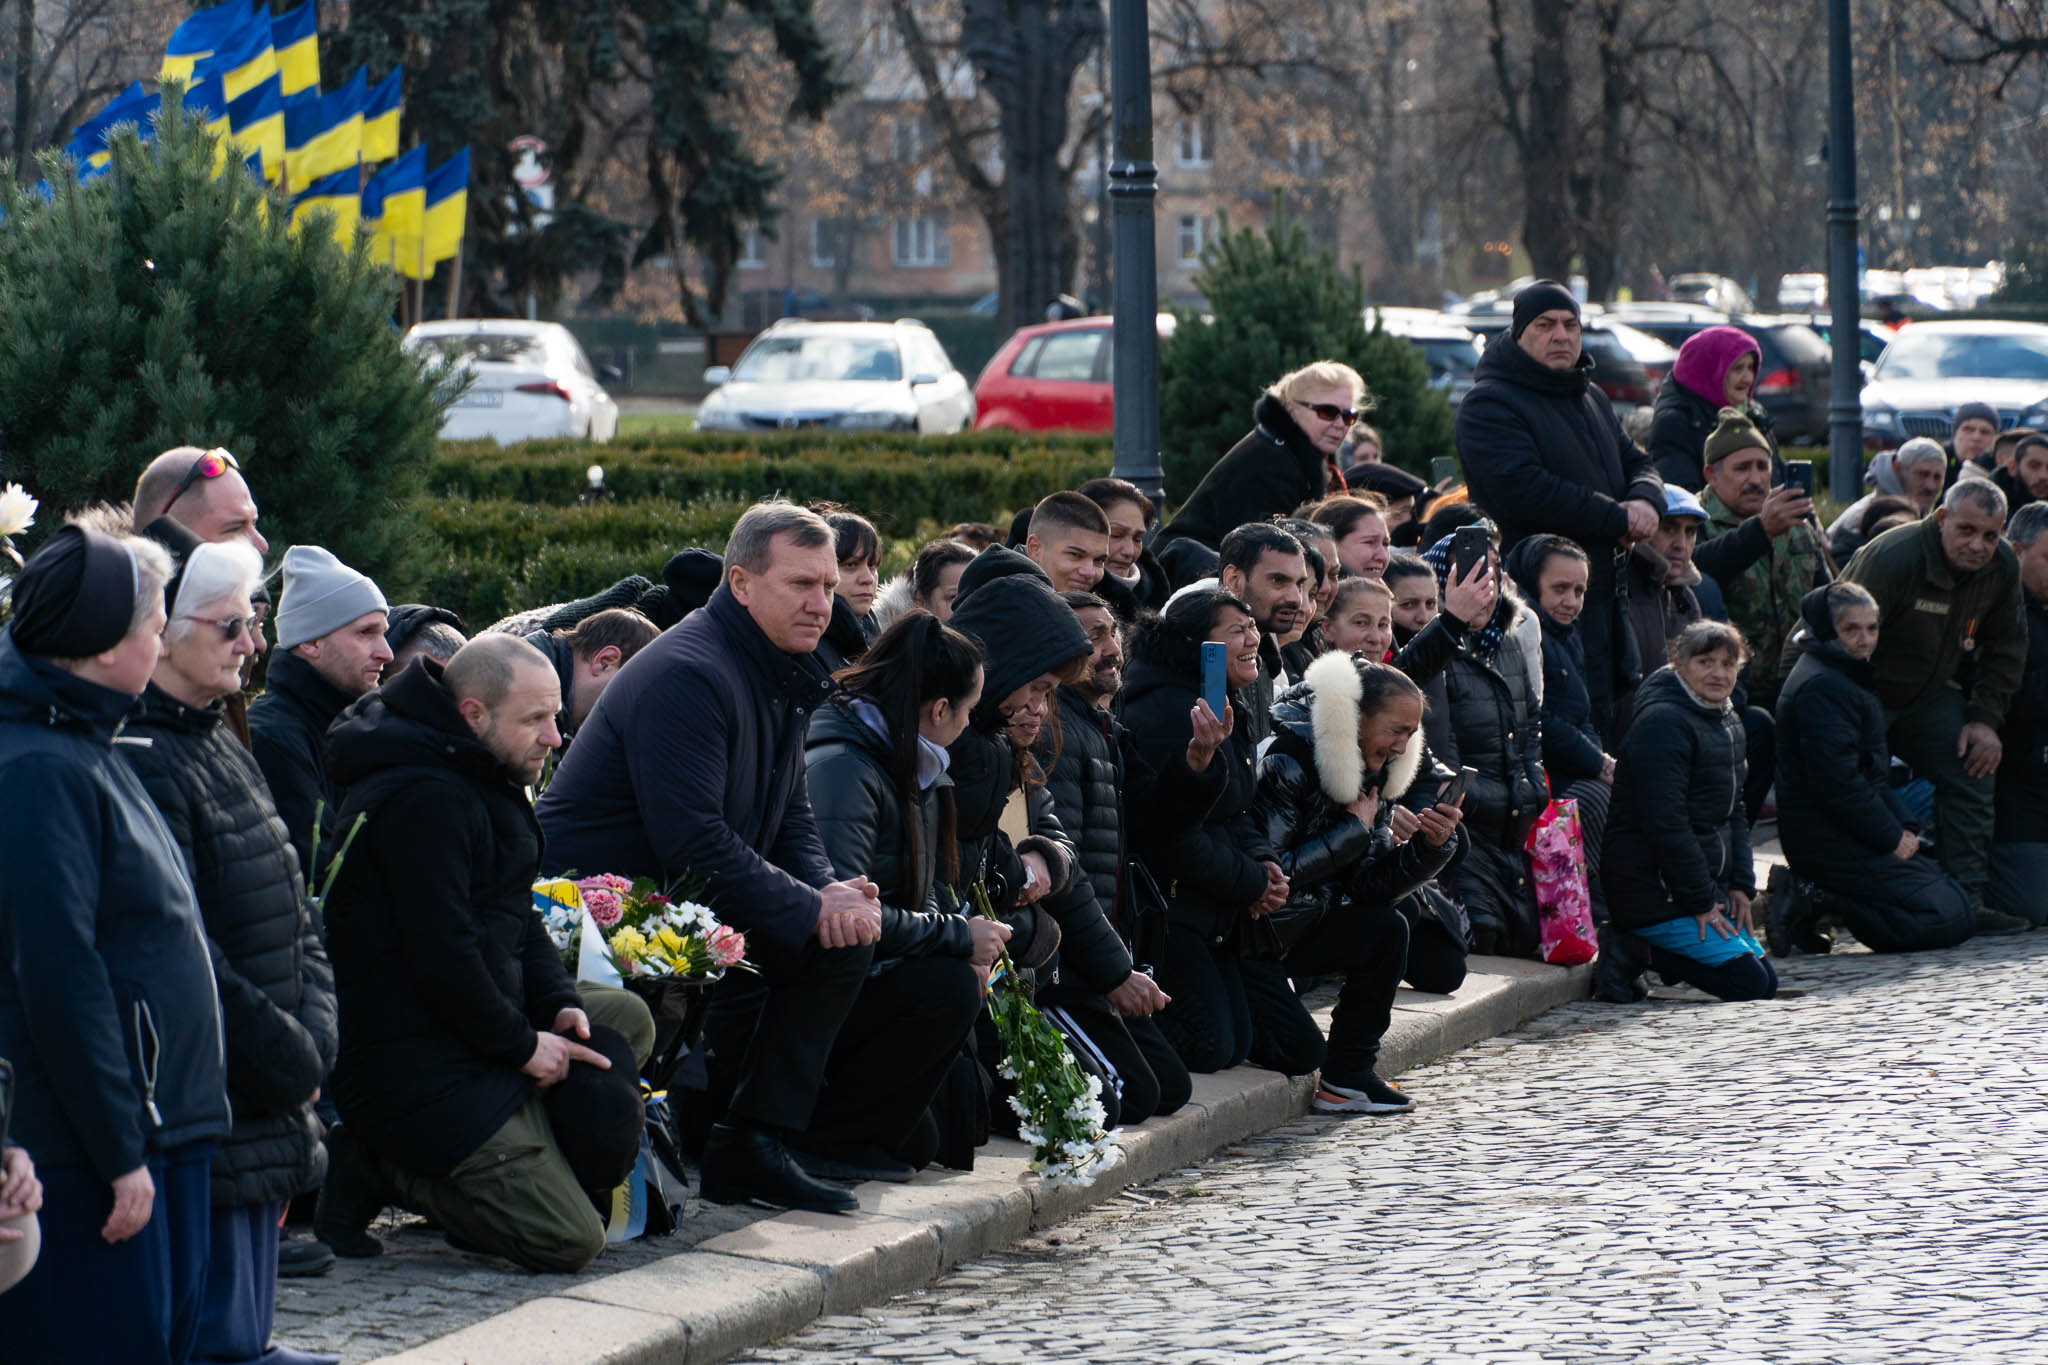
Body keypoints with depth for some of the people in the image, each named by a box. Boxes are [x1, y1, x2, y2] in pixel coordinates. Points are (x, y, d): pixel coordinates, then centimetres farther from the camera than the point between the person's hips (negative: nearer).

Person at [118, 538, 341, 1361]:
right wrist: (287, 1059, -13)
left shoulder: (224, 751, 16)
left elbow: (295, 914, 17)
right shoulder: (141, 761, -17)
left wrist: (314, 1038, 0)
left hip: (269, 1103, 10)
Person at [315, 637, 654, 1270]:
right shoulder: (423, 798, -19)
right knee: (570, 1240, -12)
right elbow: (440, 956, -24)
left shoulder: (483, 784, 15)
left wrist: (559, 1005, 4)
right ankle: (383, 1168, -4)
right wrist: (522, 1045, -12)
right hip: (416, 1070, -11)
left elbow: (516, 915, 22)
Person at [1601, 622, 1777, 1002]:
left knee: (1760, 966, 4)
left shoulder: (1728, 723, 16)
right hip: (1653, 894, -10)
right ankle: (1632, 953, -12)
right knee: (1755, 983, -16)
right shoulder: (1663, 722, -16)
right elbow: (1665, 823, -21)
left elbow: (1733, 813, 22)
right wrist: (1700, 902, -18)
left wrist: (1740, 885, 8)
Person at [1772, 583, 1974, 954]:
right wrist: (1892, 837, -13)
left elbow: (1873, 771, 22)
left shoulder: (1848, 677, 19)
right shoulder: (1822, 687, -16)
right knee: (1949, 920, -15)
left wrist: (1904, 826, 7)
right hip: (1832, 844, -11)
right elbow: (1838, 781, -22)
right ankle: (1821, 903, -12)